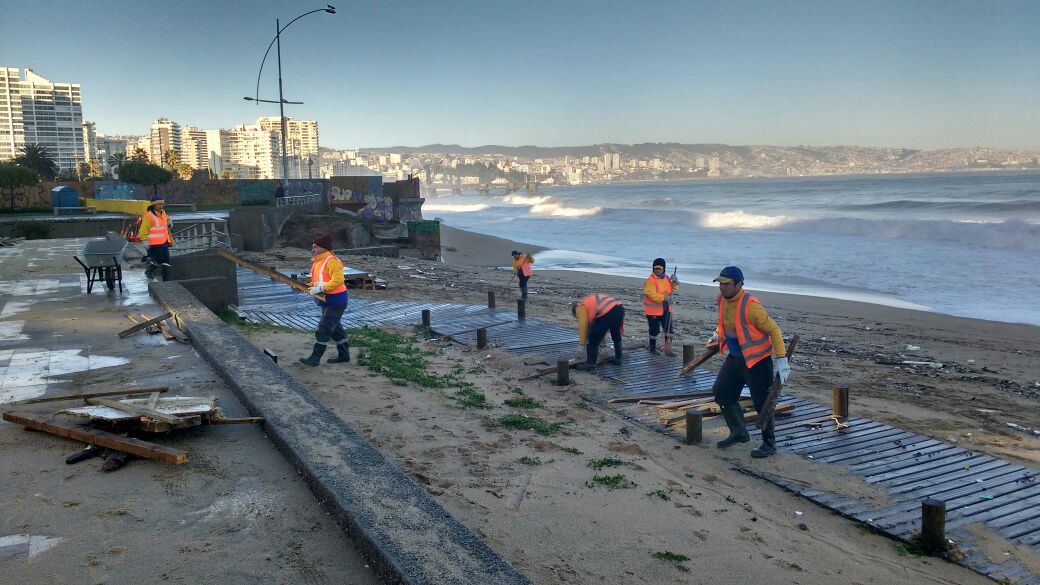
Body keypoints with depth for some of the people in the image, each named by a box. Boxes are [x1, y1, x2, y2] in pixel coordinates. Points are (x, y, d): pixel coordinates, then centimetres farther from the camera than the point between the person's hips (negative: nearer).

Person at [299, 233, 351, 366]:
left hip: (335, 301, -10)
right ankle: (343, 354, 26)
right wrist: (310, 285, 0)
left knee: (323, 329, -8)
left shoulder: (332, 261, -20)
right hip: (326, 301, 10)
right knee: (335, 328, 16)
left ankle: (315, 358, -4)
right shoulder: (317, 261, 12)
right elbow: (317, 280, 20)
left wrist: (321, 287, -31)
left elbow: (338, 280, -29)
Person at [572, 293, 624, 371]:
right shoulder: (591, 301, 36)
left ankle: (590, 364, 9)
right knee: (616, 336, 30)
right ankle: (618, 359, 44)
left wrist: (582, 344, 14)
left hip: (607, 313, -9)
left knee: (593, 340, 4)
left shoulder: (581, 307, 12)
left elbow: (583, 326, 6)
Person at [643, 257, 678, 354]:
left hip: (665, 309, 6)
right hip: (653, 310, -6)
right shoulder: (650, 281, -17)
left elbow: (673, 289, 17)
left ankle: (668, 348, 15)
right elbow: (652, 295, -26)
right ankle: (652, 348, 19)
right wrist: (664, 297, -37)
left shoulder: (666, 278, 6)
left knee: (668, 328, 6)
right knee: (654, 330, 4)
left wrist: (674, 284, -6)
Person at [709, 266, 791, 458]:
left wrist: (781, 359, -26)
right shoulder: (722, 299, -2)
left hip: (757, 359, -9)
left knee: (761, 402, -2)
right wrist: (718, 334, 18)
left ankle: (769, 444, 14)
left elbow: (773, 329, -23)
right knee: (721, 392, 13)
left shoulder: (750, 305, -27)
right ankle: (739, 432, 29)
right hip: (735, 356, 9)